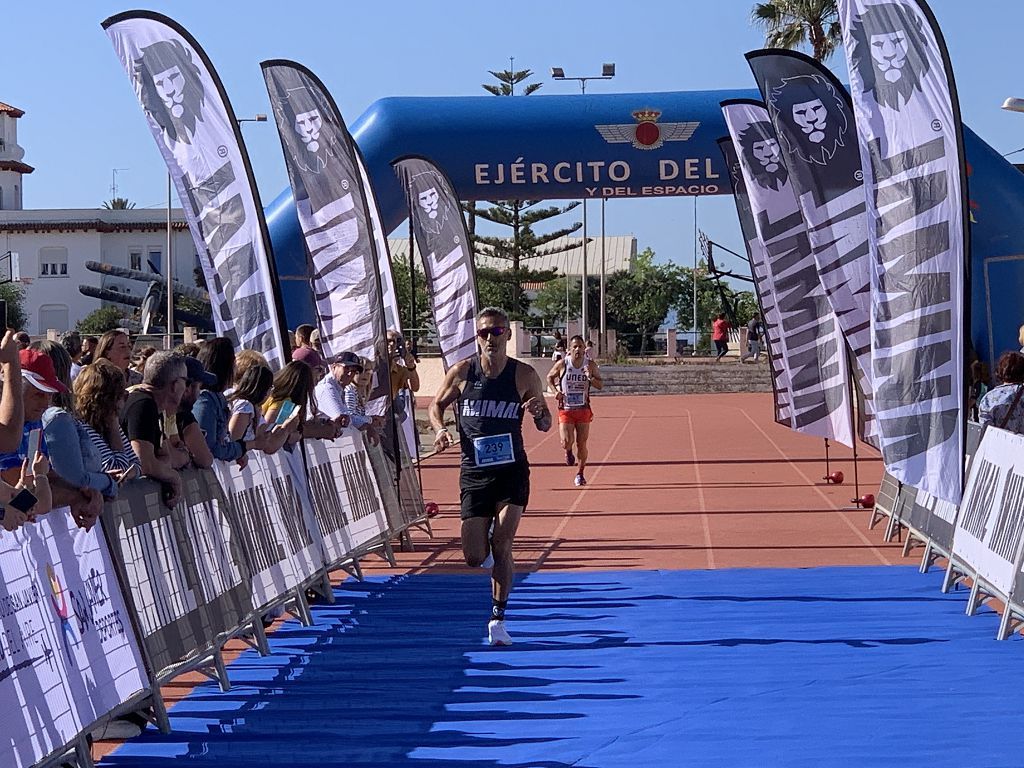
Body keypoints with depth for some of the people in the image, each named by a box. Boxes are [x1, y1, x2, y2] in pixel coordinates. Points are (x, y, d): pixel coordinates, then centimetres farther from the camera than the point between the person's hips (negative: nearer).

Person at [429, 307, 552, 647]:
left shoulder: (524, 375, -3)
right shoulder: (462, 371, -2)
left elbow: (546, 425, 5)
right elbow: (436, 405, 11)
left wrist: (538, 413, -19)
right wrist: (441, 430, -10)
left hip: (512, 471, -1)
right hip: (474, 471, 1)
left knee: (502, 546, -12)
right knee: (474, 557, 0)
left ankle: (498, 618, 1)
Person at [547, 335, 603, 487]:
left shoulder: (591, 365, -3)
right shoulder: (562, 364, -7)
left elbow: (600, 385, 1)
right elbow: (550, 377, 10)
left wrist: (590, 378, -18)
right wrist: (556, 391, -6)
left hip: (583, 410, 1)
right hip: (565, 410, -1)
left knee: (582, 444, 3)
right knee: (567, 442, -15)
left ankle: (580, 474, 21)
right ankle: (568, 452, 24)